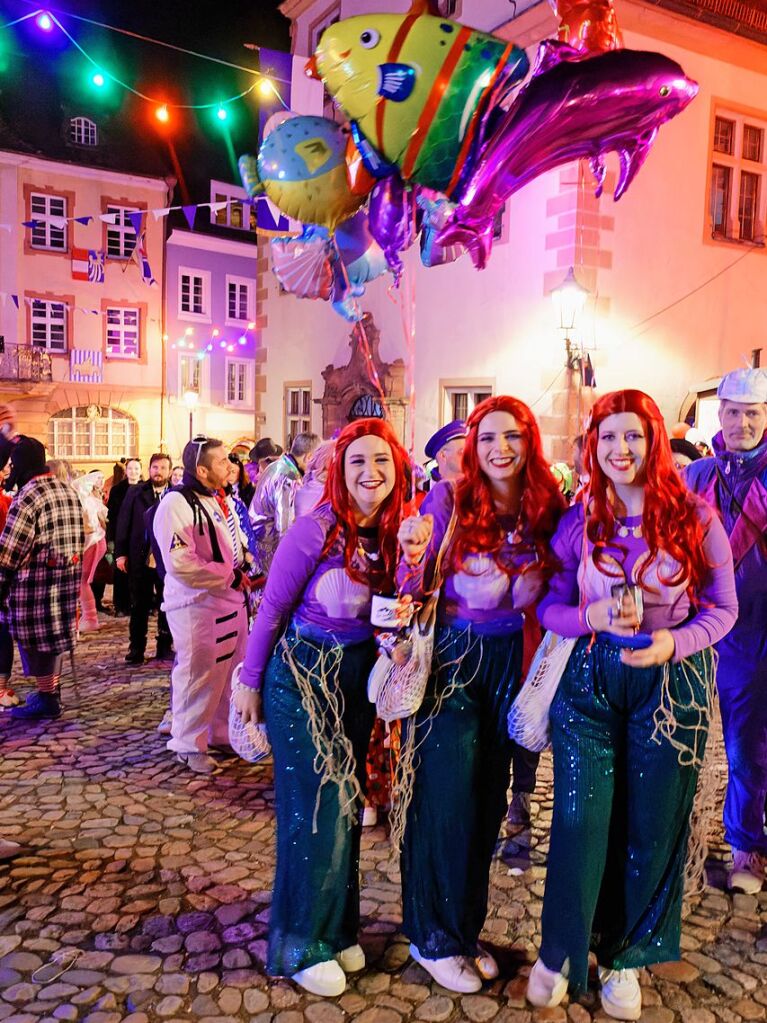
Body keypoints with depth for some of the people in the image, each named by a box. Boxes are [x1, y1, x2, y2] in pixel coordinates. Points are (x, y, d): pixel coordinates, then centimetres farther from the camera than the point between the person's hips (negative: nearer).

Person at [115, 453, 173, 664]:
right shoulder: (135, 492, 2)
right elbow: (123, 523, 1)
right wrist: (120, 553, -4)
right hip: (140, 559, 1)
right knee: (139, 607, 10)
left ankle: (165, 647, 21)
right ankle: (136, 649, 19)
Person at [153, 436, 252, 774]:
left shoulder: (223, 500, 13)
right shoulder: (176, 504, -16)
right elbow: (180, 564, -25)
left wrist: (246, 570, 5)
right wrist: (230, 577, -19)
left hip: (232, 599, 9)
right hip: (196, 604, -9)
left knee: (231, 671, 16)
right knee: (199, 676, -1)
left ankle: (223, 733, 32)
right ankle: (189, 745, 16)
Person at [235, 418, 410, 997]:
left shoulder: (395, 532, -5)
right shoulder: (316, 530, -20)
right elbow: (271, 609, -11)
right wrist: (250, 681, -4)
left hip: (359, 677, 6)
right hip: (302, 676, -6)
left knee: (348, 802, 16)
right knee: (316, 809, 1)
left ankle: (338, 927, 36)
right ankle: (301, 944, 22)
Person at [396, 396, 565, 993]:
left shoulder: (549, 508, -2)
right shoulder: (449, 500, -13)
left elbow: (551, 596, 7)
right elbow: (411, 593, -10)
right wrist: (414, 555, -30)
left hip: (508, 666, 4)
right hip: (450, 662, -4)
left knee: (488, 801, 15)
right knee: (447, 800, 2)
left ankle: (466, 927, 36)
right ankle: (434, 938, 25)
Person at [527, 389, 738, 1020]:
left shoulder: (694, 518, -5)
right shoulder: (577, 522, 0)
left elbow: (722, 608, -1)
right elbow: (550, 607, 2)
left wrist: (675, 643, -18)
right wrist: (594, 618, -18)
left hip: (673, 684, 0)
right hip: (590, 682, 0)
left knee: (652, 826, 11)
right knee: (580, 820, 3)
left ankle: (625, 957, 35)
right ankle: (560, 951, 28)